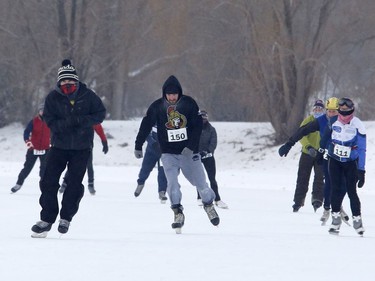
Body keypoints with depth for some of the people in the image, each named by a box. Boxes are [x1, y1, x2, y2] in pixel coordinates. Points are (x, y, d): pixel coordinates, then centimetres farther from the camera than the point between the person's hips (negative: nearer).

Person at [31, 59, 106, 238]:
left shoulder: (87, 96, -7)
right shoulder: (53, 98, -5)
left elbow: (100, 114, -1)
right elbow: (50, 122, -9)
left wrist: (83, 120, -19)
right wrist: (67, 123, -27)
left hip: (81, 148, -1)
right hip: (59, 145, 1)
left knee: (74, 184, -1)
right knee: (49, 181, -4)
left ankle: (66, 218, 15)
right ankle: (47, 218, 5)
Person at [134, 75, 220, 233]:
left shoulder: (189, 103, -8)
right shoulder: (157, 107, -6)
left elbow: (198, 125, -8)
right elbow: (146, 126, 3)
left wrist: (191, 146, -17)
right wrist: (138, 146, 7)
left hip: (189, 153, 0)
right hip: (169, 153, 0)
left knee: (200, 182, 6)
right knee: (172, 182, -18)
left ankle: (209, 205, 33)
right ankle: (178, 213, -9)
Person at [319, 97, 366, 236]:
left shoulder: (358, 125, -15)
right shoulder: (333, 121, -7)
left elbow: (362, 149, -14)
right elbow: (326, 136, 14)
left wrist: (361, 171, -17)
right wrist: (321, 150, 24)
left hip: (351, 162, -3)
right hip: (334, 160, 3)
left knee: (351, 191, -8)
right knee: (336, 189, -5)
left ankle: (357, 219, 4)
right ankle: (336, 218, 2)